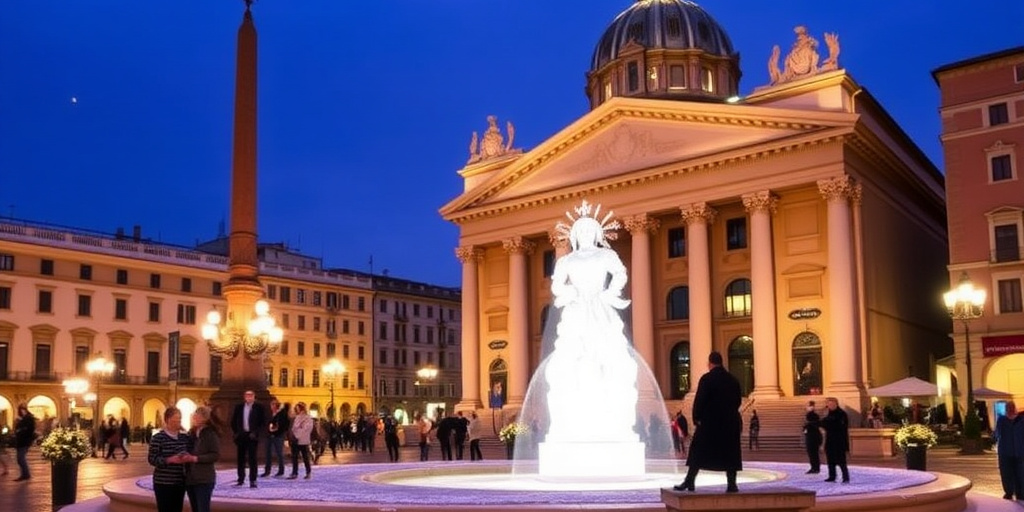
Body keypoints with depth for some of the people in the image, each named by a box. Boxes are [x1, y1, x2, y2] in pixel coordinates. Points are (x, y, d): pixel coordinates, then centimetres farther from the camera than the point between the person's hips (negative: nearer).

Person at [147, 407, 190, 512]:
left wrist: (188, 458, -7)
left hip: (180, 482, 6)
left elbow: (190, 453, 17)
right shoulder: (158, 438, -7)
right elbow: (152, 459, -12)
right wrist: (170, 460, -25)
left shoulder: (185, 437, 9)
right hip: (163, 482, -5)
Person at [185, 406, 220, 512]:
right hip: (190, 478, 7)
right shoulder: (191, 434, 11)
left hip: (204, 479, -7)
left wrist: (196, 458, -20)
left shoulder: (211, 434, -8)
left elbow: (216, 455, -14)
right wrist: (185, 457, -1)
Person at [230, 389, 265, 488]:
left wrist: (256, 432, -11)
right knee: (241, 458, 7)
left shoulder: (259, 407, 0)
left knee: (252, 458, -5)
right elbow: (233, 421, 13)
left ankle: (252, 480, -2)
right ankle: (241, 479, 16)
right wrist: (235, 432, 3)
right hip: (241, 435, 3)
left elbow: (263, 422, -3)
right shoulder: (239, 407, 8)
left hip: (252, 436, -3)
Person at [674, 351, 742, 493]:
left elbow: (699, 400, -12)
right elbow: (738, 400, 11)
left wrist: (696, 418, -5)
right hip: (730, 422, 4)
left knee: (698, 451, 3)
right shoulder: (733, 380, 7)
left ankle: (689, 482, 3)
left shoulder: (707, 379, -9)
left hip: (709, 422, -4)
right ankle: (731, 484, 2)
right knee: (730, 453, 7)